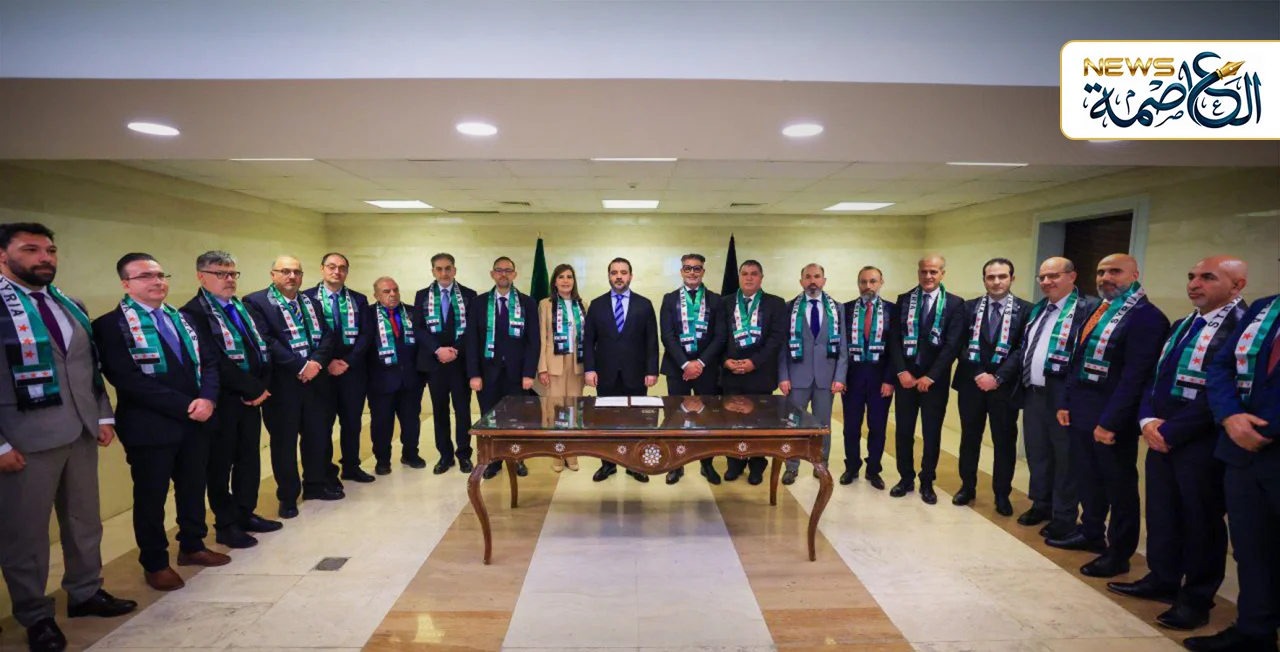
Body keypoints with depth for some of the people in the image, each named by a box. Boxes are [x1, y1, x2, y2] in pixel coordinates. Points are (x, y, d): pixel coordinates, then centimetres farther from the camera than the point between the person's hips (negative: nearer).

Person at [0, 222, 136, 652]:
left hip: (81, 433, 6)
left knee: (85, 520, 17)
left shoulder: (70, 306, 11)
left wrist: (103, 416, 9)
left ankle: (85, 593, 33)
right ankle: (35, 616, 24)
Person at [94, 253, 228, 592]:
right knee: (151, 496, 9)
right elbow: (129, 380, -19)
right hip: (150, 426, -6)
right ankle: (155, 563, 25)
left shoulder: (181, 318, 11)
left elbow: (208, 360, 7)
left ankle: (192, 546, 35)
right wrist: (184, 406, -20)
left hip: (196, 420, 6)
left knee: (193, 488, 17)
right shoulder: (110, 325, -10)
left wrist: (207, 399, -12)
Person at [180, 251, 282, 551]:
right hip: (222, 401, -7)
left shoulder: (243, 308, 14)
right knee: (220, 464, 6)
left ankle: (245, 514, 29)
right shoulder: (193, 313, -11)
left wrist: (260, 387, -6)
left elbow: (262, 349, 8)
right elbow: (214, 362, -19)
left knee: (249, 458, 15)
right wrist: (252, 389, -16)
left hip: (251, 398, 7)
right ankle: (226, 525, 17)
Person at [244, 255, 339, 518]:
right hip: (281, 383, -5)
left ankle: (315, 484, 32)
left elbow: (327, 335, 5)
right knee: (284, 441, 6)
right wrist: (300, 367, -20)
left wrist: (316, 362, -13)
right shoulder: (256, 302, -6)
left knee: (318, 435, 13)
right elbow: (266, 341, -17)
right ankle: (288, 496, 20)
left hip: (315, 379, 5)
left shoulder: (311, 302, 13)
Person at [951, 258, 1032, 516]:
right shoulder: (969, 307, 4)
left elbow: (1023, 350, -8)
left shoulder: (1026, 310, -1)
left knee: (1004, 442, 8)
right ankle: (967, 486, 27)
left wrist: (997, 377, -15)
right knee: (969, 438, 12)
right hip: (971, 383, 2)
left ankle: (1002, 494, 24)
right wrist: (978, 374, -11)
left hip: (1005, 386, -1)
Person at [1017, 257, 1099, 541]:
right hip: (1033, 393, 8)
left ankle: (1064, 517, 20)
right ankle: (1041, 504, 36)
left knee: (1064, 457, 6)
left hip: (1062, 395, -8)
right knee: (1036, 453, 19)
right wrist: (1023, 384, 11)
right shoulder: (1037, 310, 14)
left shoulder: (1088, 307, -12)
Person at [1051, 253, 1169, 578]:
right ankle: (1091, 533, 35)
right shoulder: (1097, 312, 13)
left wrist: (1110, 421, -21)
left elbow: (1135, 376, -20)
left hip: (1112, 420, -8)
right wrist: (1066, 402, 12)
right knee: (1088, 478, 19)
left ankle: (1118, 554, 19)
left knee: (1119, 487, 6)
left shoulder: (1146, 317, -14)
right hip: (1081, 413, 8)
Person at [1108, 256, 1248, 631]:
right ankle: (1162, 580, 31)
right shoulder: (1182, 326, 15)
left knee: (1201, 521, 6)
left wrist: (1171, 431, -15)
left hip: (1203, 442, -7)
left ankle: (1197, 599, 22)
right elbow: (1154, 377, 14)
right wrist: (1148, 420, -2)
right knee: (1161, 513, 16)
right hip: (1162, 437, 8)